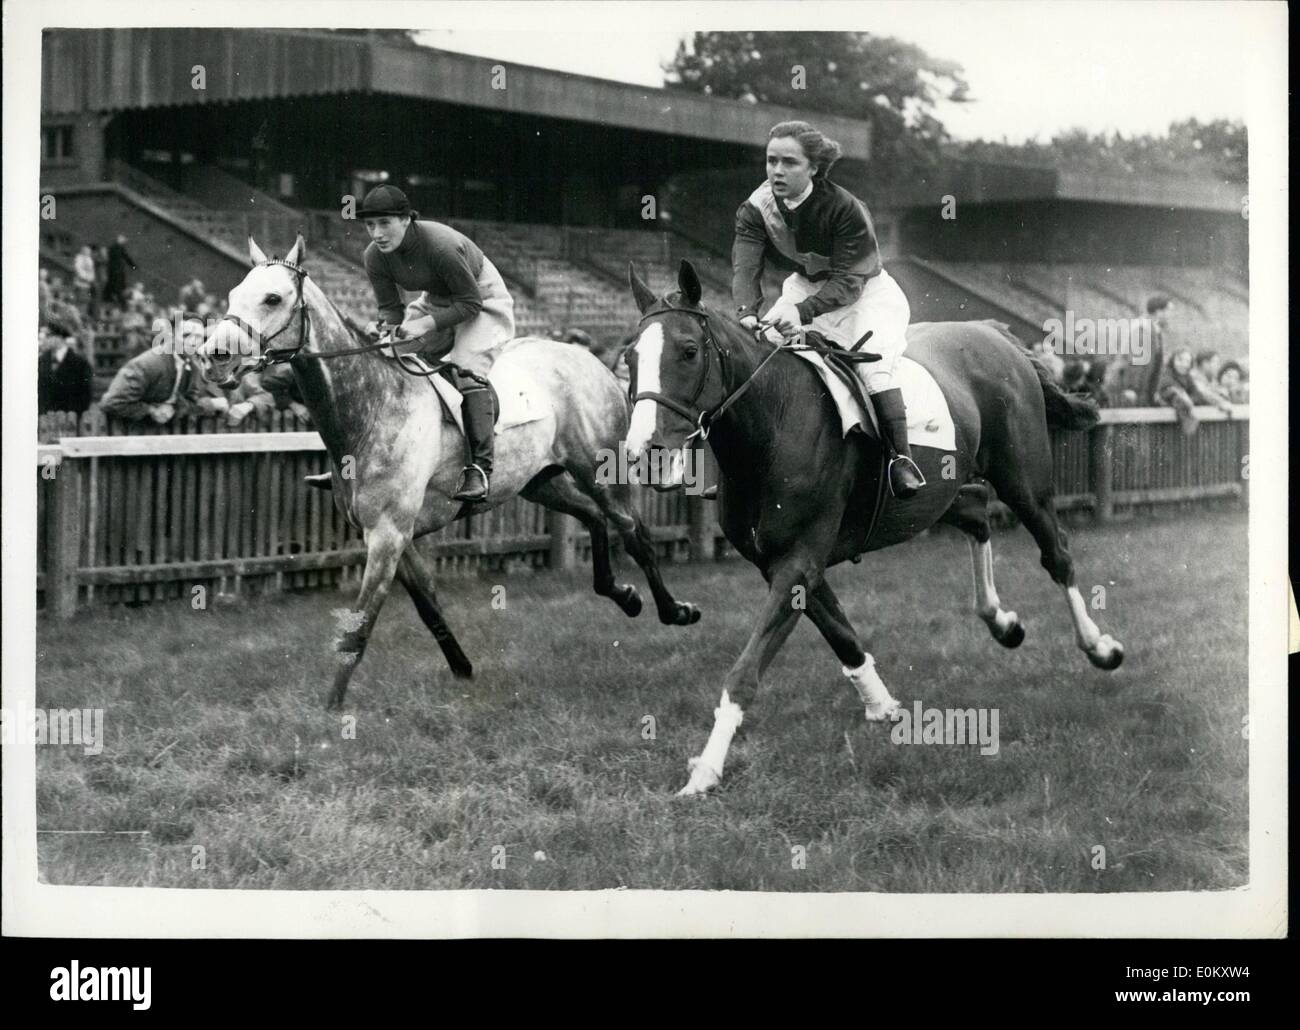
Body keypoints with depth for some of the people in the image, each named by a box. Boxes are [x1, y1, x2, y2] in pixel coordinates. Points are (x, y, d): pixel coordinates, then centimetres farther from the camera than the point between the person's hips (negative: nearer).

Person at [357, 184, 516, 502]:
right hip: (434, 301, 7)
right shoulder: (375, 256, -15)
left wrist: (426, 323, -37)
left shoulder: (442, 245, -35)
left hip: (482, 300, -7)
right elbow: (390, 308, -6)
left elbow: (470, 302, -28)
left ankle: (480, 468, -29)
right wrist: (381, 326, -29)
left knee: (467, 369, -27)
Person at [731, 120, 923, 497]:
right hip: (805, 287, 5)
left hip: (866, 293, -5)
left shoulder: (845, 208, -29)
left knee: (872, 364, -29)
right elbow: (745, 266, -25)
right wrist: (747, 313, -47)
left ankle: (901, 456, -22)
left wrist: (801, 312, -47)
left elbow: (847, 281, -31)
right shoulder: (756, 209, -14)